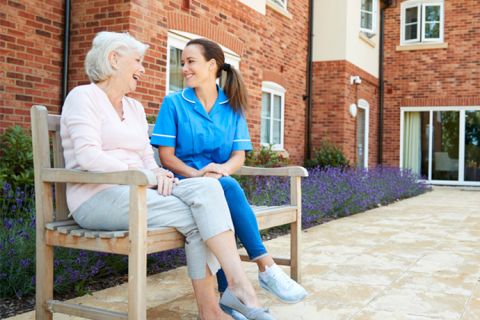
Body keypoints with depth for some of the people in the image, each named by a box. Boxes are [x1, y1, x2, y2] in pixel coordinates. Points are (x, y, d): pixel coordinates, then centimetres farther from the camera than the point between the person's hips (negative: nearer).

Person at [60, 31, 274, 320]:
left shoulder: (135, 107, 22)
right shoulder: (84, 96, -1)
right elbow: (89, 157, -15)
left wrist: (159, 174, -7)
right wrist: (142, 175, -16)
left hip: (136, 191, 6)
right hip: (98, 197, -6)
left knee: (207, 187, -22)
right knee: (196, 216, -25)